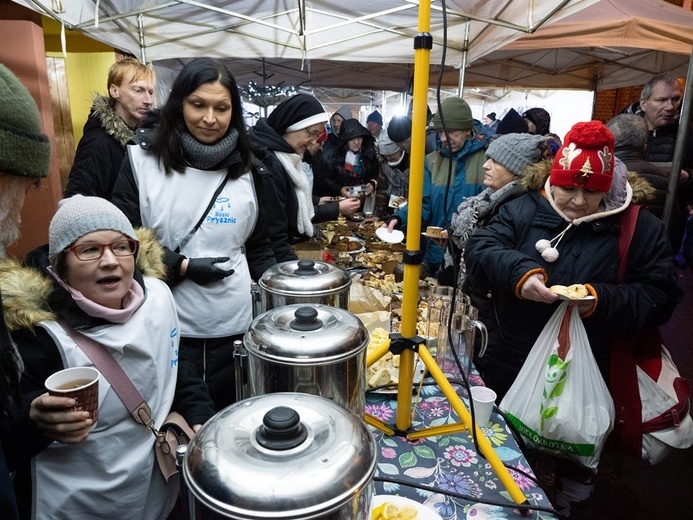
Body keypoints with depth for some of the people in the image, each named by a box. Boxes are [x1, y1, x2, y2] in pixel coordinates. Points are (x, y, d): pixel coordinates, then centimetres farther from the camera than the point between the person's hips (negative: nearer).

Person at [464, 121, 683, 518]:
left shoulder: (640, 228, -4)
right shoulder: (523, 209, -2)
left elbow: (661, 296, -6)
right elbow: (479, 247, -12)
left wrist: (604, 300, -25)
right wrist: (519, 272, -31)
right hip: (512, 370, 2)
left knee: (576, 465, 21)